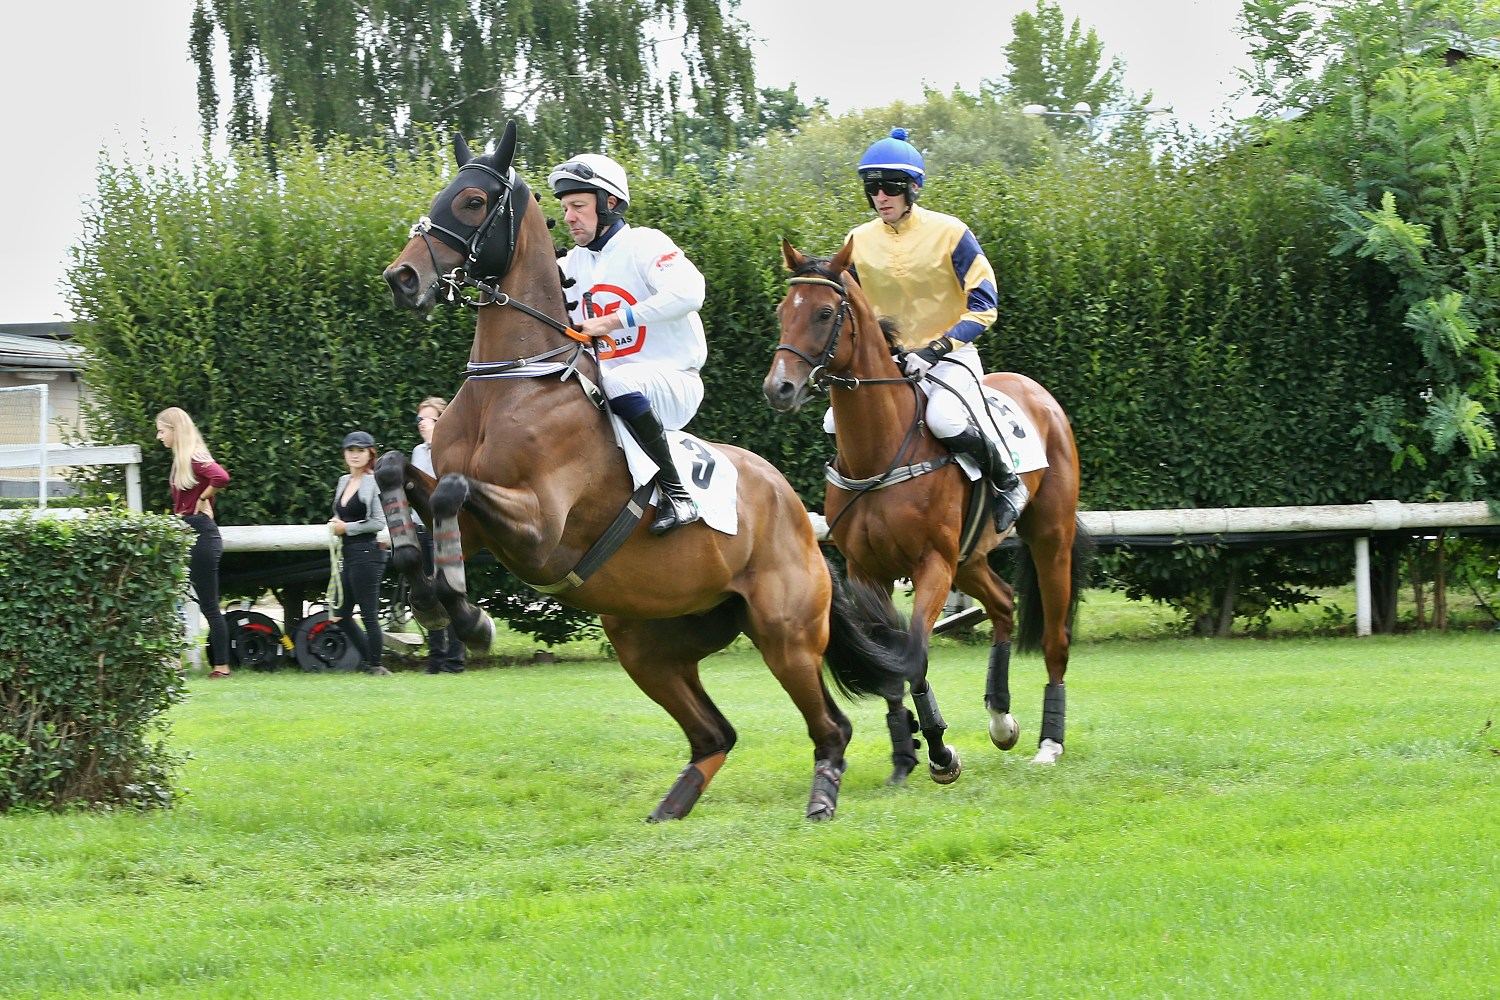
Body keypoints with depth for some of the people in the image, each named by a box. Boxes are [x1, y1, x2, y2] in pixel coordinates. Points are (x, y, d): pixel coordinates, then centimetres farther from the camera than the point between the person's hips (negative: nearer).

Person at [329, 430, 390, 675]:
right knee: (340, 614, 10)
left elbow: (379, 522, -15)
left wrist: (347, 528, -10)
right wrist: (335, 525, 4)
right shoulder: (344, 481, 15)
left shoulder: (375, 482, -9)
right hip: (347, 553, 9)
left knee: (369, 614, -4)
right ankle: (370, 659, 19)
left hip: (366, 552, -9)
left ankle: (375, 664, 5)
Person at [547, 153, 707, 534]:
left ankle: (677, 493, -32)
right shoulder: (572, 265, 14)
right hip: (607, 384, 8)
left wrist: (611, 321, -28)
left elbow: (688, 292, -27)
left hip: (671, 379, -8)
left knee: (621, 385, -39)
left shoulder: (644, 244, -9)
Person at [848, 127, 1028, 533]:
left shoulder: (949, 233, -8)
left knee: (945, 419, -33)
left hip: (949, 354, -5)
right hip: (884, 359, 5)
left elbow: (983, 305, -9)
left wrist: (936, 349, -19)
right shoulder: (859, 241, 3)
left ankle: (1007, 481, -9)